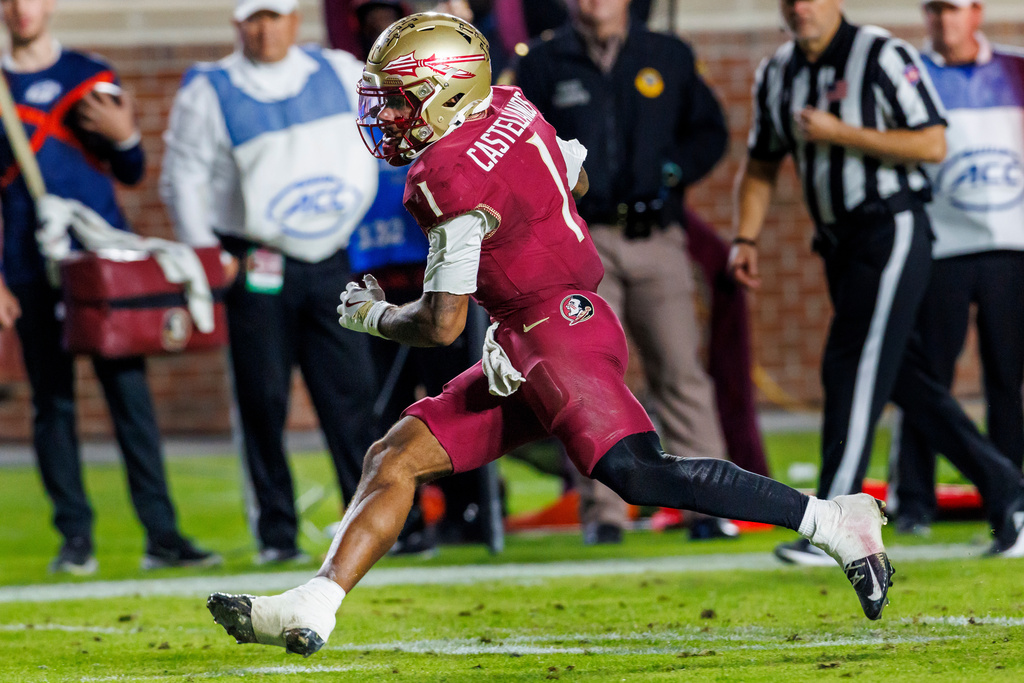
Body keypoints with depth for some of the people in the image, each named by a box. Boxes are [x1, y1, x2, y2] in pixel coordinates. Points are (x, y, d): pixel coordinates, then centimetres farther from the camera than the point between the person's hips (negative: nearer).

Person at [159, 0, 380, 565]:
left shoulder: (340, 74, 8)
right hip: (256, 265, -2)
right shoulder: (209, 92, -1)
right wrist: (205, 256, -5)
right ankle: (277, 533, 5)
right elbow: (183, 177, 1)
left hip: (330, 262, 2)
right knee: (264, 401, -3)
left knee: (352, 392, -3)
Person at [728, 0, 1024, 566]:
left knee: (853, 367, -13)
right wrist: (746, 238, 6)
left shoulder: (883, 57, -11)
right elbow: (761, 166, 19)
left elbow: (932, 144, -17)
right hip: (840, 243, 8)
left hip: (891, 231, -8)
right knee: (904, 377, 9)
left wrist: (839, 134, -20)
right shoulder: (777, 74, 11)